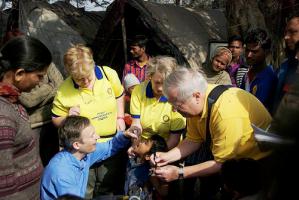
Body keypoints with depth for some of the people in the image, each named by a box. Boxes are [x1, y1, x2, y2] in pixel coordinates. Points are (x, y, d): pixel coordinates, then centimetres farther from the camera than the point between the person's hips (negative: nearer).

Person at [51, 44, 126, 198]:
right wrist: (68, 117, -24)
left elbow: (119, 95, 9)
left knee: (110, 188, 21)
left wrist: (120, 118, 0)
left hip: (112, 142, 3)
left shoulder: (109, 74, -12)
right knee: (84, 191, 15)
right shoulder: (64, 91, -18)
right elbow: (56, 121, -4)